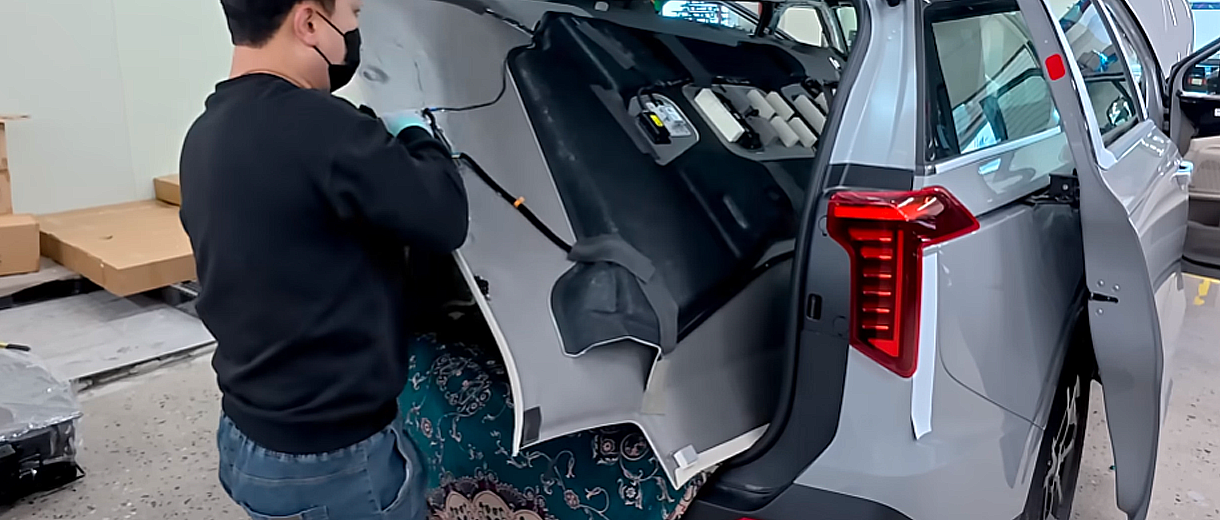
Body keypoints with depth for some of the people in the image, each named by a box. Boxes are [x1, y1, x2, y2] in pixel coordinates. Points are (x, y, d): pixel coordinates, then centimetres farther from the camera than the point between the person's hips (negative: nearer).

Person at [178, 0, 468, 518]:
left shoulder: (205, 134, 3)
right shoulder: (317, 124, -26)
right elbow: (443, 218, -17)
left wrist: (381, 144, 10)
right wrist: (415, 136, 0)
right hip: (335, 458, -8)